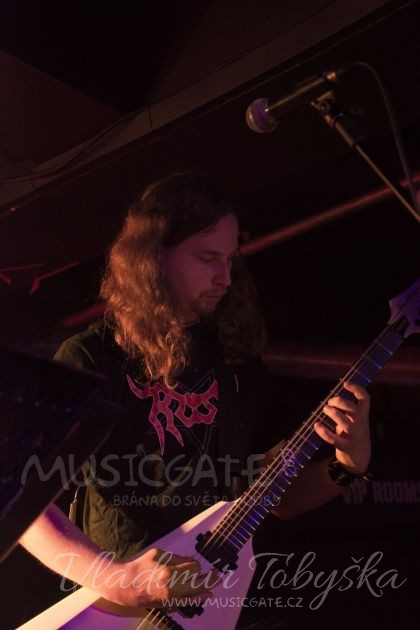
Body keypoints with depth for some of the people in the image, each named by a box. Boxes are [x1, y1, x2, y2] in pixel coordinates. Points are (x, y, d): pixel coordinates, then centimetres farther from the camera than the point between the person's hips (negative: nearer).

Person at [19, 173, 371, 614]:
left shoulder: (239, 361, 6)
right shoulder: (89, 360, -6)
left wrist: (350, 462, -4)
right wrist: (111, 578, -20)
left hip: (224, 598, 3)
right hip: (119, 608, -3)